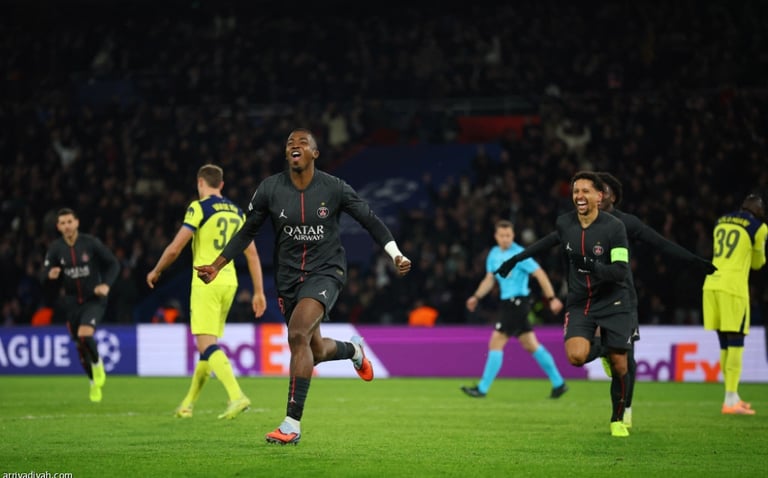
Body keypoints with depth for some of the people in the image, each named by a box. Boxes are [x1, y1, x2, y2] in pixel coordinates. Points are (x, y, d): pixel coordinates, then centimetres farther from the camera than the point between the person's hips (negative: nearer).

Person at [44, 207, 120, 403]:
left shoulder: (91, 243, -10)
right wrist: (51, 275, -25)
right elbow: (46, 272, -1)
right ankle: (94, 383, 29)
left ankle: (97, 364, 4)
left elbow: (113, 264, -2)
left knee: (84, 335, -26)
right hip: (72, 303, 3)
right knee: (80, 346, 8)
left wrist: (106, 285, -17)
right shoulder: (55, 248, -4)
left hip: (94, 300, -3)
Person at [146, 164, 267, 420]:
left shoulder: (199, 207, -7)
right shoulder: (237, 212, 13)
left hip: (205, 282, -7)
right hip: (229, 282, 7)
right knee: (209, 344, 15)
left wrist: (155, 272, 6)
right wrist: (258, 292, 14)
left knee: (207, 345, -11)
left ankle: (237, 396, -29)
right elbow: (252, 255, 12)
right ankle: (188, 403, 24)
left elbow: (175, 248, -10)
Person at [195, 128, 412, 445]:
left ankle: (293, 424, -23)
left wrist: (396, 256, -10)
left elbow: (370, 221, 0)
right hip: (288, 276, 4)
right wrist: (217, 265, 3)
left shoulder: (334, 189, -9)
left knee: (298, 334, -27)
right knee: (315, 352, 13)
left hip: (325, 272, -4)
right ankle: (353, 349, 52)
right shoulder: (269, 190, -4)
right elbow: (248, 231, 8)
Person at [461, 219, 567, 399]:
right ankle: (558, 383, 18)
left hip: (518, 302, -8)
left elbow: (540, 274, -12)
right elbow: (489, 279, 18)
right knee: (531, 345, 12)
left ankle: (483, 388, -5)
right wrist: (476, 297, 6)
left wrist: (551, 298, -15)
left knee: (496, 343, -9)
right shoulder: (494, 254, 10)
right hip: (508, 303, 8)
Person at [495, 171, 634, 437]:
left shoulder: (614, 227, -16)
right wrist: (518, 258, 25)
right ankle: (598, 348, 17)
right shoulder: (564, 223, -4)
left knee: (619, 365, -2)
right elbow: (554, 239, 21)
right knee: (576, 355, -21)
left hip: (613, 302, -2)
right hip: (579, 303, 2)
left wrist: (593, 267, -40)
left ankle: (617, 419, 24)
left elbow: (621, 270, -22)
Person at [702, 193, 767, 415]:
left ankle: (733, 396, 19)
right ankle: (730, 401, -10)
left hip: (712, 285, 6)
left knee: (725, 343, 12)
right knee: (735, 343, -4)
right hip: (733, 287, -6)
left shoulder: (721, 222, 17)